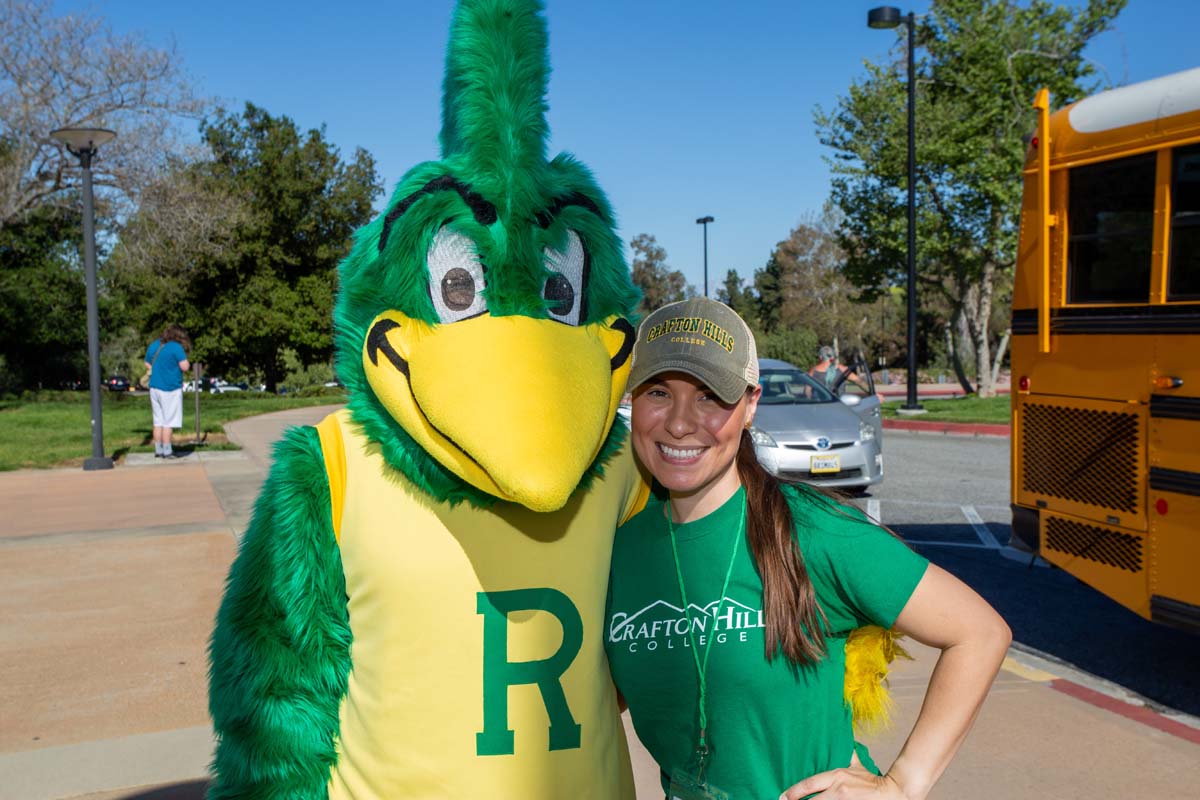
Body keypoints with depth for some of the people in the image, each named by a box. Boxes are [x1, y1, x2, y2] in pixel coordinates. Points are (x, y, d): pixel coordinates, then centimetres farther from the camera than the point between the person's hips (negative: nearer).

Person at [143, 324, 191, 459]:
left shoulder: (153, 346, 10)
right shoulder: (176, 347, -13)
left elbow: (148, 365, 19)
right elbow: (185, 367, -17)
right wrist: (186, 363, 2)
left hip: (154, 387, 7)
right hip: (170, 388, -7)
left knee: (158, 422, 11)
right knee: (168, 422, -2)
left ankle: (158, 450, 15)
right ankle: (167, 451, 0)